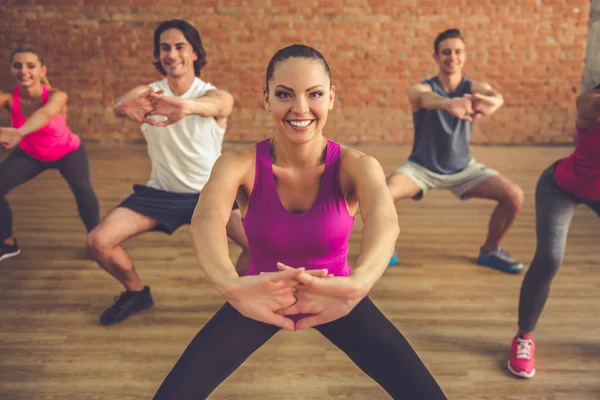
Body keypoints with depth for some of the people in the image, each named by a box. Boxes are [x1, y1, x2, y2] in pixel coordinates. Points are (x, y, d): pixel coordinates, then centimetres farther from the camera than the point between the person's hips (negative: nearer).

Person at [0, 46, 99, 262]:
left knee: (82, 188, -28)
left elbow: (45, 113, -56)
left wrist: (19, 132, -76)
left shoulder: (56, 96, -33)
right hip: (29, 154, 3)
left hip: (68, 152, -3)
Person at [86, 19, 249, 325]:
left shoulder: (214, 94, -16)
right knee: (98, 242, -10)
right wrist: (126, 106, -60)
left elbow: (217, 104, -43)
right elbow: (119, 104, -33)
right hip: (160, 192, 2)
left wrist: (185, 105, -68)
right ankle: (137, 293, 20)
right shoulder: (148, 93, -8)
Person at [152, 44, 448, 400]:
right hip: (263, 297, 0)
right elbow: (206, 219, -40)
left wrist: (357, 283, -64)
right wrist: (231, 284, -62)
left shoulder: (355, 166, -20)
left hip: (332, 296, 0)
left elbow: (385, 221, -41)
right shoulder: (240, 163, -20)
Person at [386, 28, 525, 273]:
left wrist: (490, 102, -61)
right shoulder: (421, 88, -17)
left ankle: (490, 250, 14)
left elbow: (496, 97, -35)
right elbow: (426, 99, -43)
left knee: (514, 196, -12)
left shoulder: (473, 88, -11)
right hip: (422, 167, -2)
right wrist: (448, 103, -67)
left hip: (463, 168, 3)